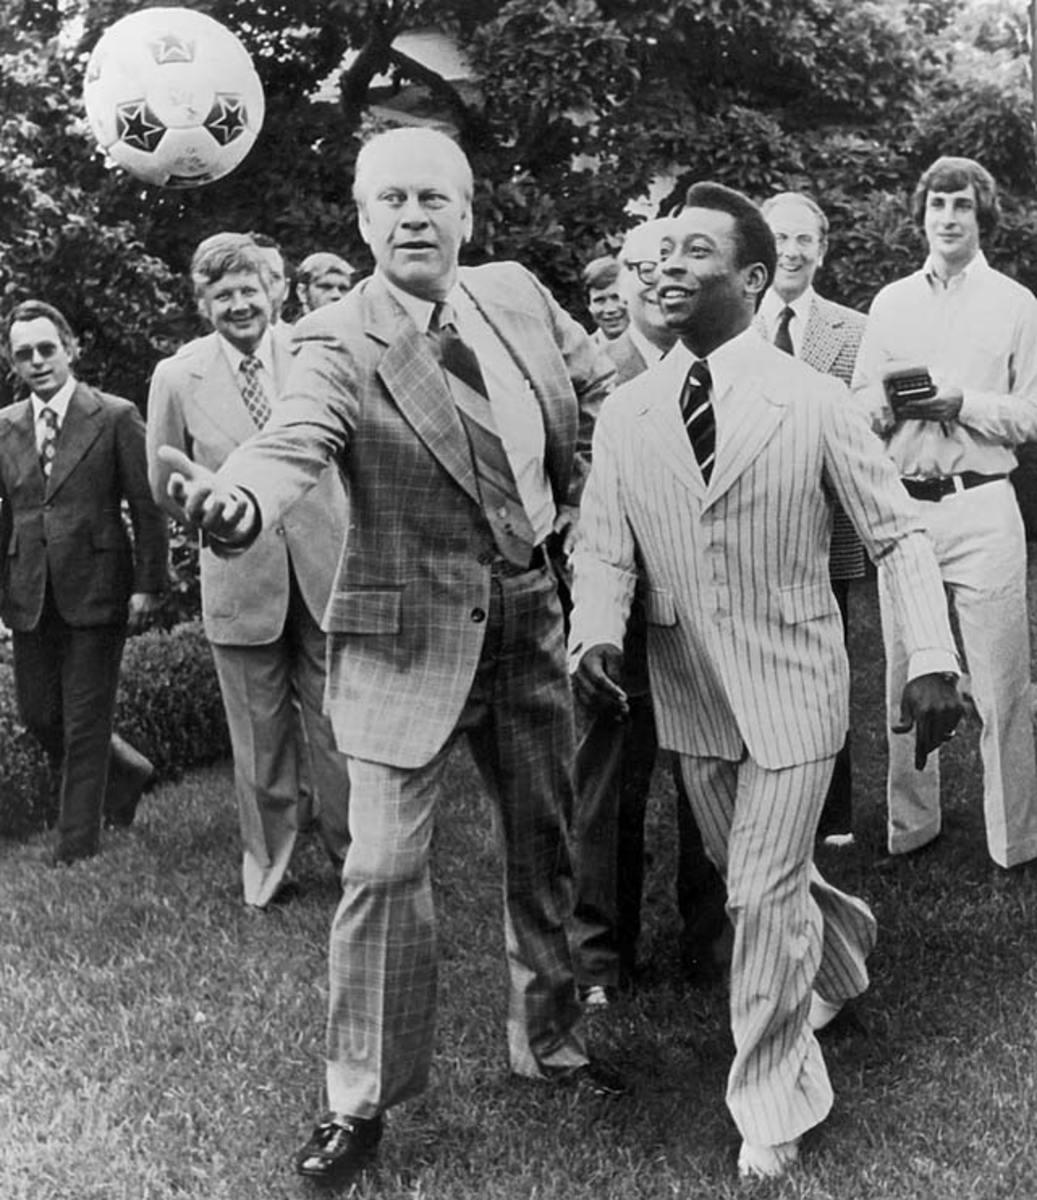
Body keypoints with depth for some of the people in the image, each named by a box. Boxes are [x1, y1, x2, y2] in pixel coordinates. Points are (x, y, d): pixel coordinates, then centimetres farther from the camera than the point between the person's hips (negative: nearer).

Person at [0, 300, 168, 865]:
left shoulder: (116, 417, -5)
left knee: (85, 724, 1)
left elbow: (147, 507, -5)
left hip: (96, 590, -5)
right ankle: (126, 772, 37)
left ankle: (77, 851, 13)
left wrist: (148, 585, -10)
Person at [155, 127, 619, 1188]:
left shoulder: (517, 295, 0)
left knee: (543, 844, 16)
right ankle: (361, 1099, 13)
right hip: (409, 636, -5)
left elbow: (598, 391, 15)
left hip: (529, 615, 5)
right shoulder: (341, 346, -16)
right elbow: (291, 443, -35)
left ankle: (548, 1040, 36)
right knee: (383, 866, -4)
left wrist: (581, 501, 7)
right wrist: (233, 499, -56)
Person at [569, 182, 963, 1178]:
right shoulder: (624, 415, -3)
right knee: (747, 876, 20)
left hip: (791, 687, -4)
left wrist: (932, 659, -19)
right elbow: (602, 549, -3)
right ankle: (837, 945, 54)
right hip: (689, 693, 4)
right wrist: (595, 637, -23)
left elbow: (898, 534, -8)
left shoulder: (813, 403, -12)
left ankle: (772, 1106, 17)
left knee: (762, 897, -4)